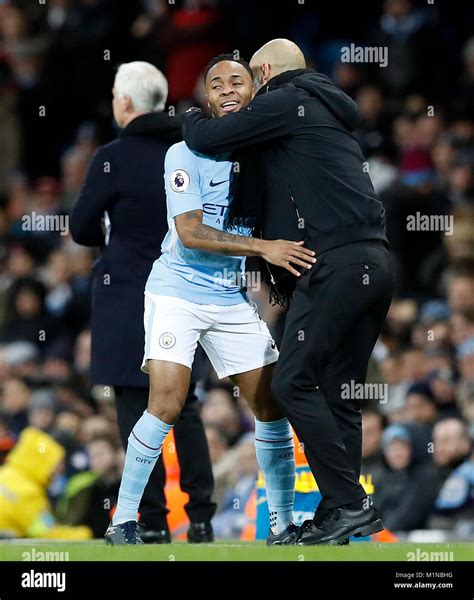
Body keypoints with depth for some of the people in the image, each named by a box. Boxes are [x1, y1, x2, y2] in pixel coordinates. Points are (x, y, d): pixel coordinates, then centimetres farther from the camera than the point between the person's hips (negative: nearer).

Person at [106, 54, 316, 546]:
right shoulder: (186, 155, -11)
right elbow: (191, 233, -19)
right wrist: (263, 248, -26)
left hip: (232, 298, 6)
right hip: (177, 291, -5)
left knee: (272, 405, 1)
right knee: (167, 404, -18)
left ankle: (283, 523, 12)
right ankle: (122, 521, -7)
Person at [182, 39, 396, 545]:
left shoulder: (284, 101, 0)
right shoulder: (328, 112, 28)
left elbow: (206, 139, -2)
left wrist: (191, 116, 19)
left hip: (336, 263, -9)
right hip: (375, 263, 9)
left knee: (293, 383, -8)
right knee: (339, 394, 8)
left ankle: (348, 503, -13)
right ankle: (336, 520, 5)